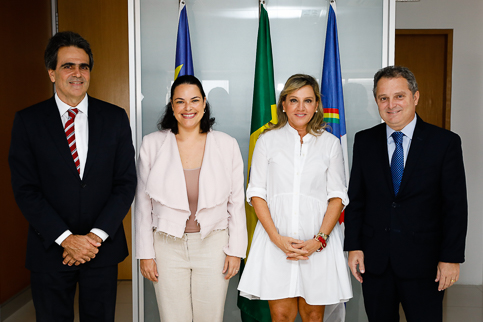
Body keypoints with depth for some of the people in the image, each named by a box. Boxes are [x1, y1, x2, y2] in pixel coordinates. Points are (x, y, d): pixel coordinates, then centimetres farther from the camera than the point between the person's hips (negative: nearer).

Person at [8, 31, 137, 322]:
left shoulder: (115, 118, 0)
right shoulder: (28, 121, -3)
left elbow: (126, 182, -2)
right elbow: (25, 190, -6)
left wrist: (96, 235, -11)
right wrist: (65, 238, -14)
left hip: (103, 246, 1)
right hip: (50, 249, -1)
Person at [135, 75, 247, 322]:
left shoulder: (227, 145, 0)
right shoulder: (152, 144, -1)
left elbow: (237, 201, 3)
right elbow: (143, 203, 2)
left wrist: (236, 250, 1)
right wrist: (145, 253, 1)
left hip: (213, 245, 0)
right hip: (167, 246, 0)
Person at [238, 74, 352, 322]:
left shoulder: (330, 143, 8)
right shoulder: (267, 140, 6)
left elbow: (337, 196, 4)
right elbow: (256, 193, 2)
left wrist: (318, 240, -9)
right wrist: (277, 238, -10)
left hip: (319, 240, 1)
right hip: (275, 239, 0)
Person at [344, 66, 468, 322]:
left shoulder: (445, 142, -3)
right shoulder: (364, 141, 5)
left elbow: (455, 206, -4)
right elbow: (355, 198, 6)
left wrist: (451, 257, -8)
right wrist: (353, 246, 0)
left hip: (423, 262, -2)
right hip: (374, 260, 3)